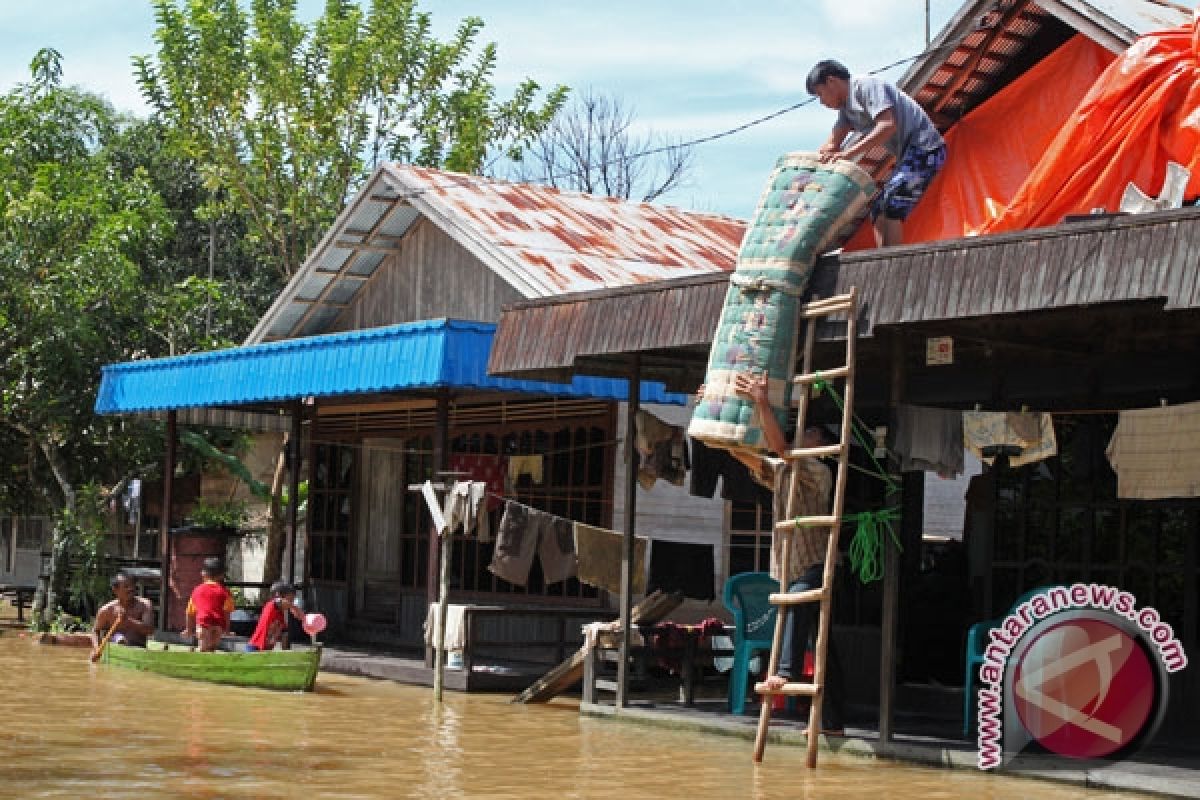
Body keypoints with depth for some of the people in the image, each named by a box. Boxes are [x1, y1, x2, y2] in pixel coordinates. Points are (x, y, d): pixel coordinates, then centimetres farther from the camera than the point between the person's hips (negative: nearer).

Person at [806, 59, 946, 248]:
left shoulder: (866, 85, -13)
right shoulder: (846, 106, 16)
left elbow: (888, 125, -26)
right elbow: (832, 144, 9)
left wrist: (849, 153, -28)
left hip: (924, 148, -11)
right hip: (909, 154, 11)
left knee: (890, 204, -22)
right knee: (879, 210, 9)